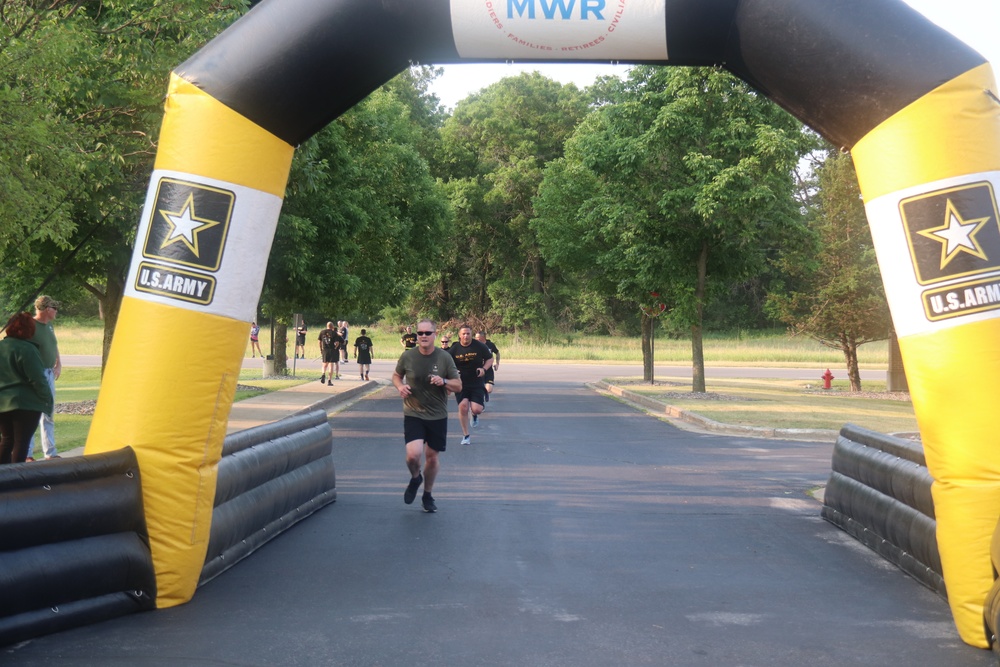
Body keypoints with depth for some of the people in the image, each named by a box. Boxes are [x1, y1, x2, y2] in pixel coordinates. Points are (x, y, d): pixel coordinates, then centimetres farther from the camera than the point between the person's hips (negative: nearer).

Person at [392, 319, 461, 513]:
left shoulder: (444, 357, -6)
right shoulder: (407, 356, -6)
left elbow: (458, 386, -1)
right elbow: (396, 375, 13)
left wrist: (443, 382, -21)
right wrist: (400, 386, -10)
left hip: (438, 416, 1)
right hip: (413, 415, -1)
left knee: (432, 457, 10)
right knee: (413, 454, -19)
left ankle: (428, 495, 33)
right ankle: (415, 478, 17)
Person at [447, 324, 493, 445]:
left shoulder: (479, 346, -4)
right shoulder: (454, 349, -2)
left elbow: (490, 358, 7)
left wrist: (484, 369, -11)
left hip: (477, 384, 0)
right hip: (461, 384, 0)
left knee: (477, 409, -12)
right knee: (463, 406, -12)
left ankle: (474, 415, 30)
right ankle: (466, 435, 7)